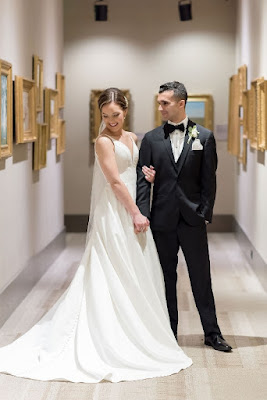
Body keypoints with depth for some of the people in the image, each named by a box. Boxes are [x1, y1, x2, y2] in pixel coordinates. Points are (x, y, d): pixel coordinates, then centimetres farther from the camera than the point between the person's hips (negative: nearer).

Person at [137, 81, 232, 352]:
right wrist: (143, 214, -8)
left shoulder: (204, 137, 1)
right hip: (162, 218, 1)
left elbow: (209, 179, 1)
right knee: (166, 278, 9)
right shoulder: (151, 139, 4)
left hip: (192, 218, -1)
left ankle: (212, 332, 13)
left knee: (201, 276, 4)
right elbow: (143, 179, 1)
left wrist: (205, 213, -4)